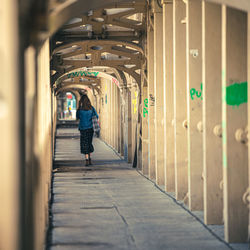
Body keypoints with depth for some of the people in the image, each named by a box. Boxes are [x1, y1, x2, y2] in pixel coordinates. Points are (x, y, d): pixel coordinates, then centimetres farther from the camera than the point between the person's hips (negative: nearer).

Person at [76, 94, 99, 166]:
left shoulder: (80, 109, -7)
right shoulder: (91, 108, 0)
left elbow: (77, 117, 10)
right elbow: (96, 117, 3)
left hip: (83, 128, -3)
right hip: (90, 128, 3)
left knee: (84, 144, 1)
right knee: (89, 143, 14)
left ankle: (87, 159, -8)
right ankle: (89, 159, 16)